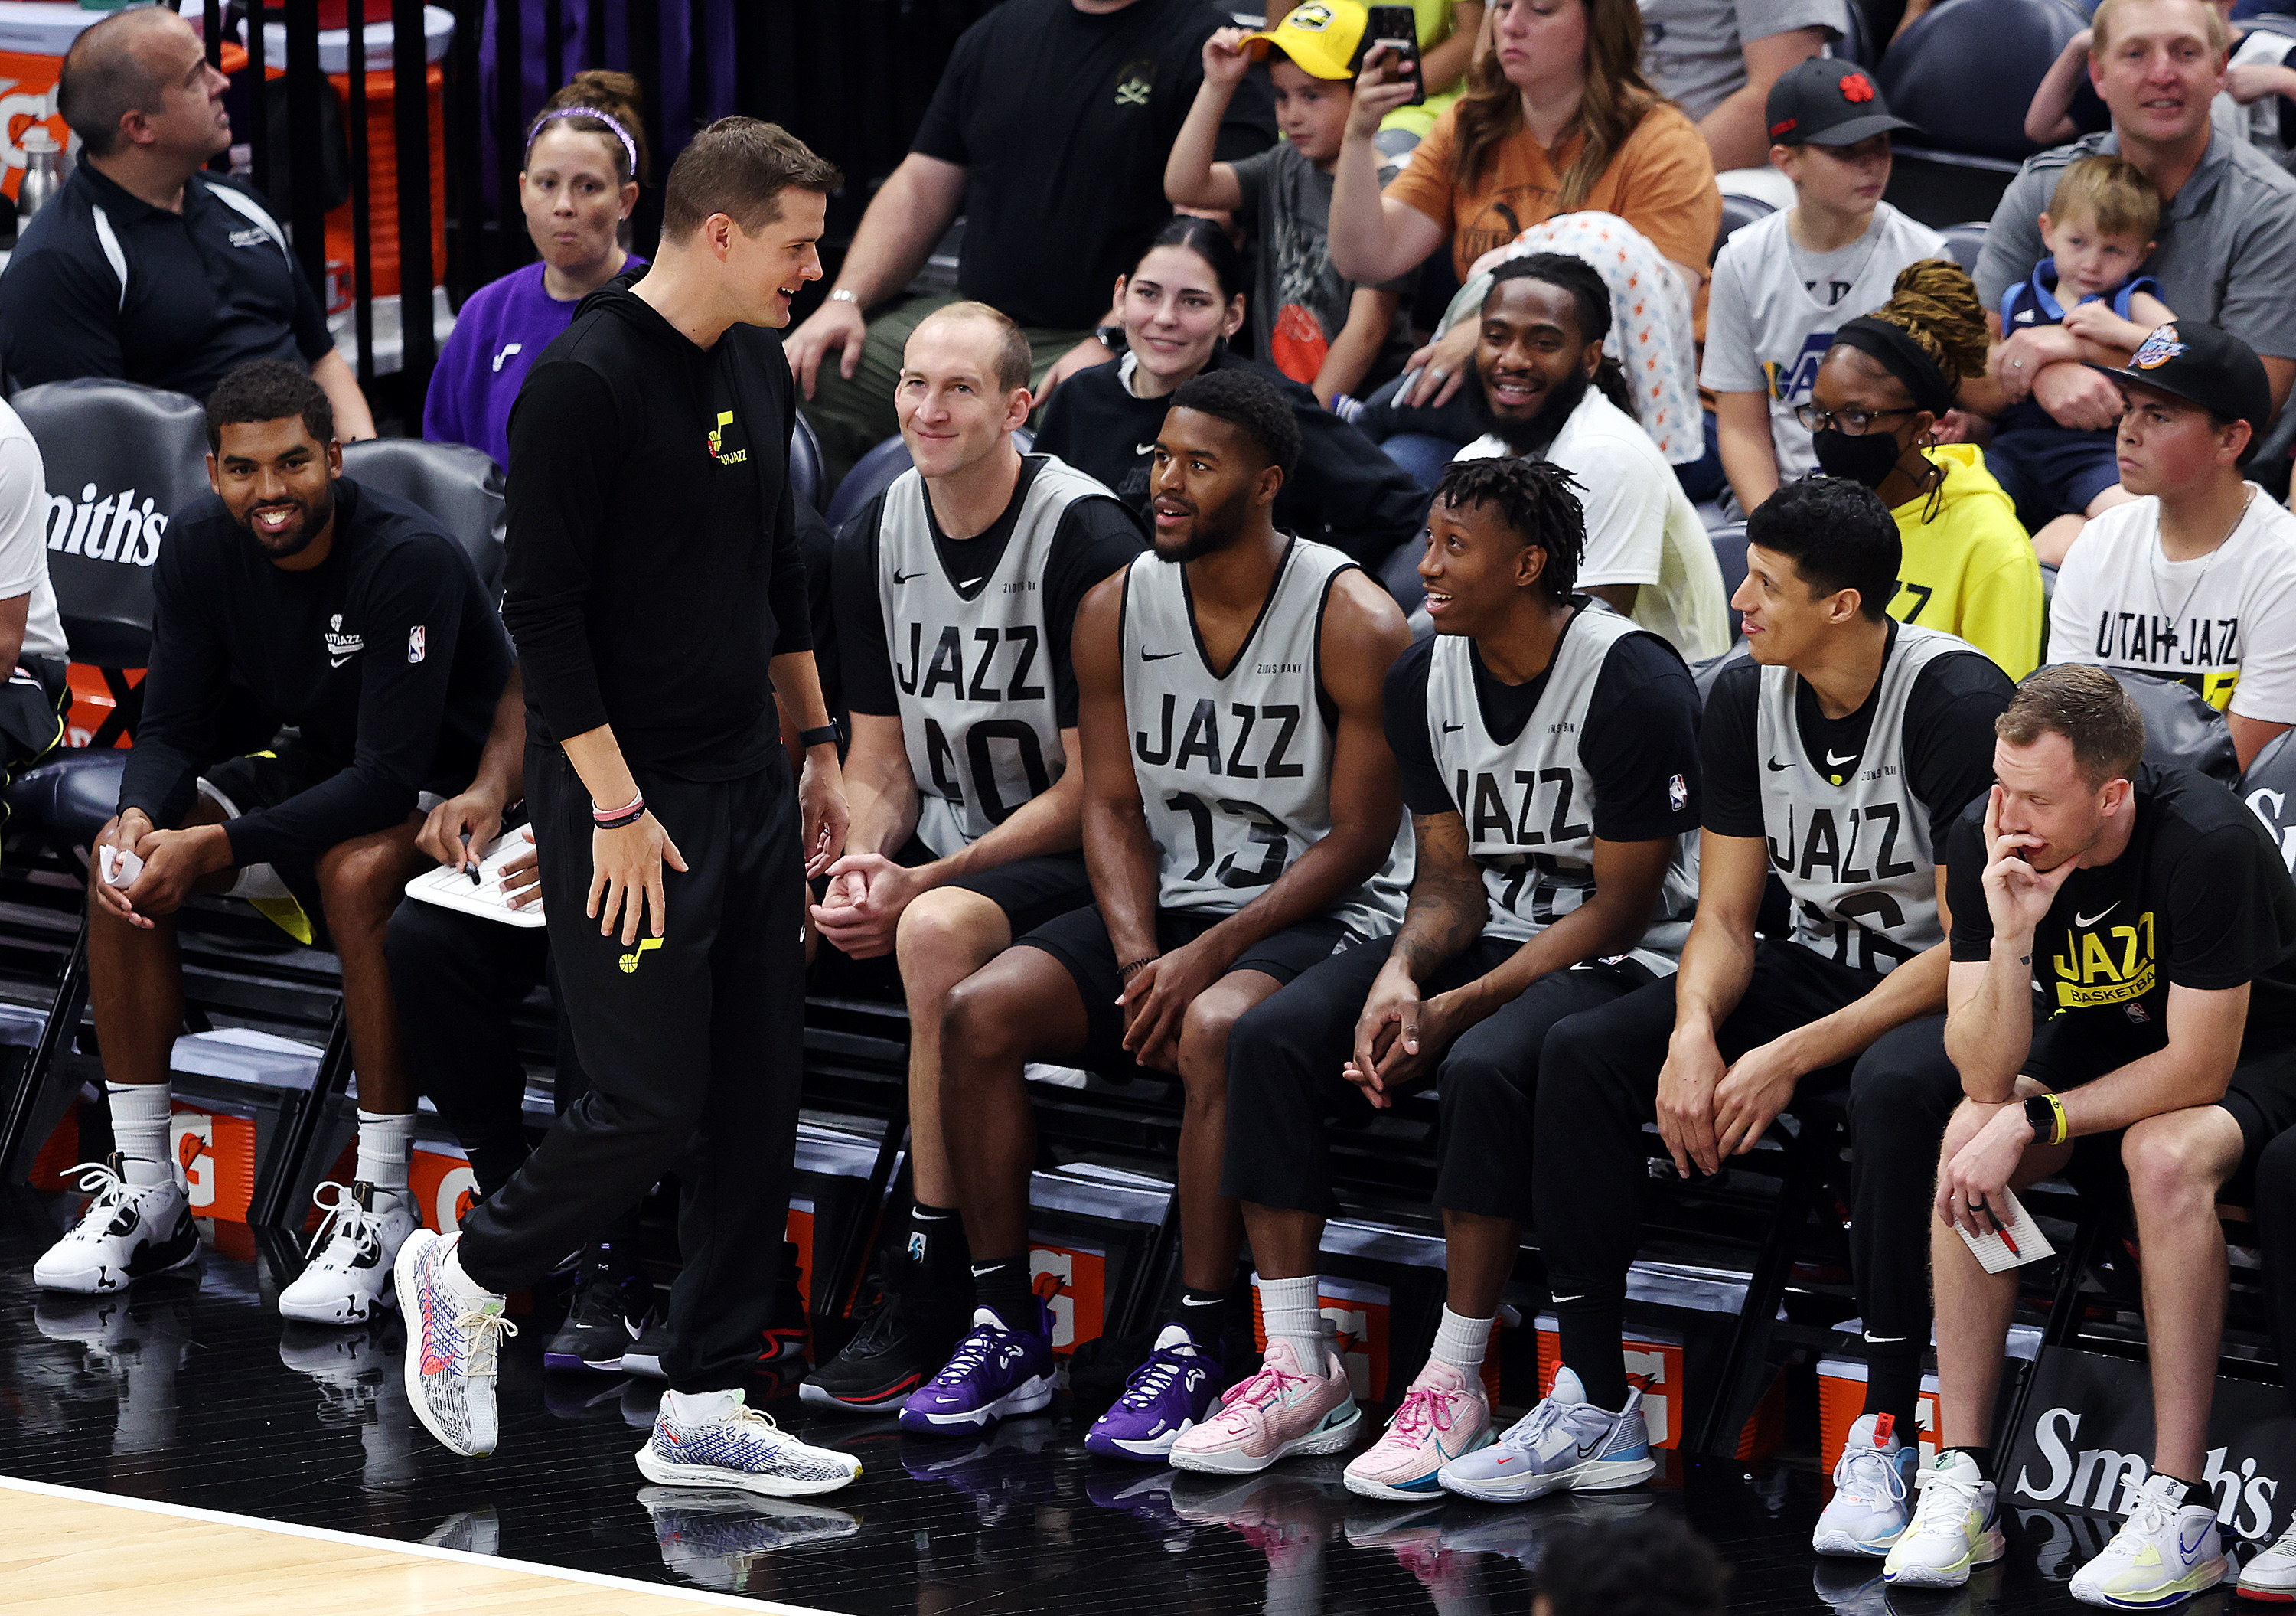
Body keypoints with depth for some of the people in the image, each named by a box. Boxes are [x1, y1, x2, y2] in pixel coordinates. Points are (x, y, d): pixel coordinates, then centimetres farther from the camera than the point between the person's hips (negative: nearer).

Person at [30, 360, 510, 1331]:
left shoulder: (411, 560, -27)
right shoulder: (201, 548, -8)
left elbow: (391, 776, -31)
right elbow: (171, 731, -4)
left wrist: (215, 846, -36)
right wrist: (139, 817, -29)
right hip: (310, 769, 6)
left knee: (357, 871, -38)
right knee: (124, 862, -17)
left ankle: (383, 1207, -30)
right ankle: (146, 1194, -10)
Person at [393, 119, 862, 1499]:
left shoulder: (761, 370, 10)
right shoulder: (587, 381, -17)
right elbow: (542, 607, -17)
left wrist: (818, 744, 20)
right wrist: (616, 803, -18)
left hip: (751, 789, 8)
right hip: (631, 800, -8)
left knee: (758, 1103, 4)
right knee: (651, 1107, -7)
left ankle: (707, 1410, 9)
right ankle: (468, 1275, 19)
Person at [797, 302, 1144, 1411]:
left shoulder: (1088, 540, -14)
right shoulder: (874, 542, 6)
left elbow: (1093, 788, -15)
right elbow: (879, 758, 11)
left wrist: (916, 887, -20)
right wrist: (862, 864, -12)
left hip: (1073, 863, -7)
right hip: (935, 846, 7)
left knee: (938, 929, -37)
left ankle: (932, 1299, -30)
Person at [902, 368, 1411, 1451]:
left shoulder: (1355, 624, -12)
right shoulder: (1117, 610, 4)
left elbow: (1358, 840, -12)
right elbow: (1113, 807, 5)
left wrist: (1210, 956, -20)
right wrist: (1140, 961, -13)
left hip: (1315, 916, -5)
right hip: (1161, 907, 5)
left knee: (1213, 1030, -38)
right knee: (979, 1011, -19)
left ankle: (1193, 1350, -30)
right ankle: (1006, 1330, -12)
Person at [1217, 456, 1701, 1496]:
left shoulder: (1633, 682, -18)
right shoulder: (1425, 677, 3)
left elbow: (1620, 906, -16)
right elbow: (1451, 876, 5)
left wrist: (1458, 1008, -21)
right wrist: (1400, 977, -17)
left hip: (1619, 961, -7)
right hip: (1484, 935, 7)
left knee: (1485, 1068, -37)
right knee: (1271, 1040, -17)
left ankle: (1453, 1388, -24)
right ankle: (1294, 1366, -12)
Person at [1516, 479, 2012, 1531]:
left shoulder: (1960, 702, -21)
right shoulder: (1745, 699, -2)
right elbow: (1726, 914, 3)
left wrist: (1792, 1058, -26)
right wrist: (1695, 1032, -20)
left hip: (1950, 991, -6)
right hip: (1817, 965, 7)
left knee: (1892, 1085, -41)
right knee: (1581, 1053, -14)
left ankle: (1885, 1437, -31)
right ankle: (1594, 1409, -9)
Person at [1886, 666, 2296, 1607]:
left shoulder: (2209, 846, -33)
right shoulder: (1984, 842, -19)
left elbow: (2198, 1070, -28)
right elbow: (1989, 1077, -21)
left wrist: (2031, 1124, -29)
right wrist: (2011, 935, -38)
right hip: (2098, 1039, 5)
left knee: (2165, 1155, -36)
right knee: (1968, 1138, -24)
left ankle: (2178, 1510, -32)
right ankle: (1961, 1484, -20)